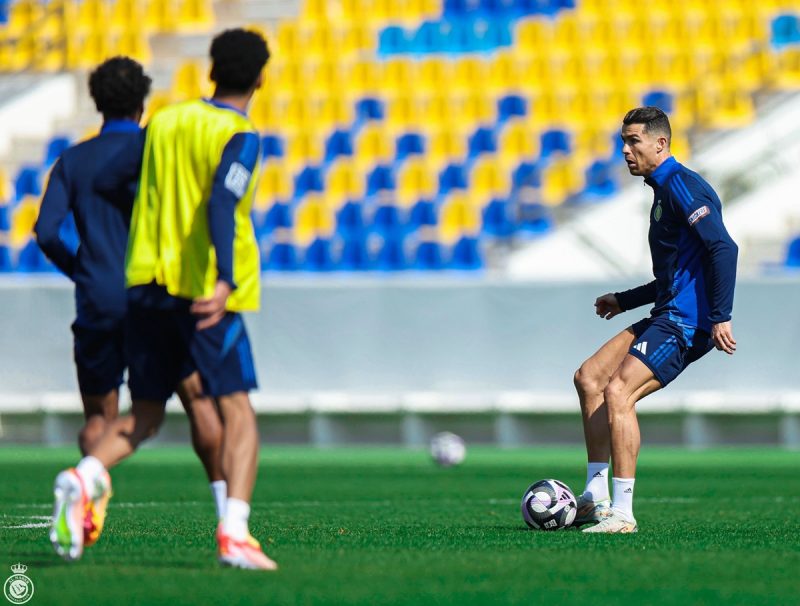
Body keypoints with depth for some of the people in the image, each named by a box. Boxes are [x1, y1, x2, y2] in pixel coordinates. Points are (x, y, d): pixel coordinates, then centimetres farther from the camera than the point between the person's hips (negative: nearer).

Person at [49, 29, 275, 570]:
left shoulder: (166, 122, 11)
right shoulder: (239, 136, -6)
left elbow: (106, 181, 17)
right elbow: (221, 203, -23)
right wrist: (225, 282, -33)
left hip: (148, 283, 5)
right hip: (206, 292, -5)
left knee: (144, 417, 11)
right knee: (239, 414, 0)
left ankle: (84, 477, -17)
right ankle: (234, 534, -15)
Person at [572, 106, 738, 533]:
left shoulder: (680, 184, -11)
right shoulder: (664, 189, 22)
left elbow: (723, 249, -22)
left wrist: (720, 317, -27)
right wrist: (625, 301, 31)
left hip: (687, 322, -11)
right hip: (669, 315, 11)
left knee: (618, 391, -21)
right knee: (589, 378, 10)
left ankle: (622, 513, -20)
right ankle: (596, 498, 10)